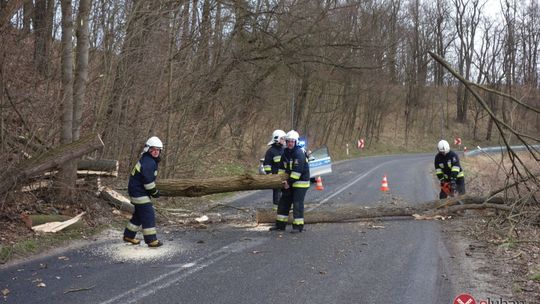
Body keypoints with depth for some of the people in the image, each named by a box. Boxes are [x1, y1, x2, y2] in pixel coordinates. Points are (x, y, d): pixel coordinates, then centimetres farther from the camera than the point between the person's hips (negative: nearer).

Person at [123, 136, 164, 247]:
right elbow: (148, 180, -24)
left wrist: (153, 190, 17)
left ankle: (128, 236, 31)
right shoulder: (148, 162, -21)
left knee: (139, 214, 20)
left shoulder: (148, 160, 13)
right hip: (139, 192, -11)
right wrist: (154, 192, -12)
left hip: (137, 191, 11)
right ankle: (151, 240, -4)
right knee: (148, 214, -8)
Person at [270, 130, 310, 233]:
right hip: (289, 181, 9)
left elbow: (297, 170, -24)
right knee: (283, 202, 11)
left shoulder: (299, 153, -20)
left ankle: (298, 226, 0)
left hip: (301, 182, -9)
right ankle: (280, 224, 21)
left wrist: (289, 182, -22)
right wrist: (282, 179, 0)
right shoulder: (285, 152, 7)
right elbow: (282, 167, 12)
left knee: (297, 203, -8)